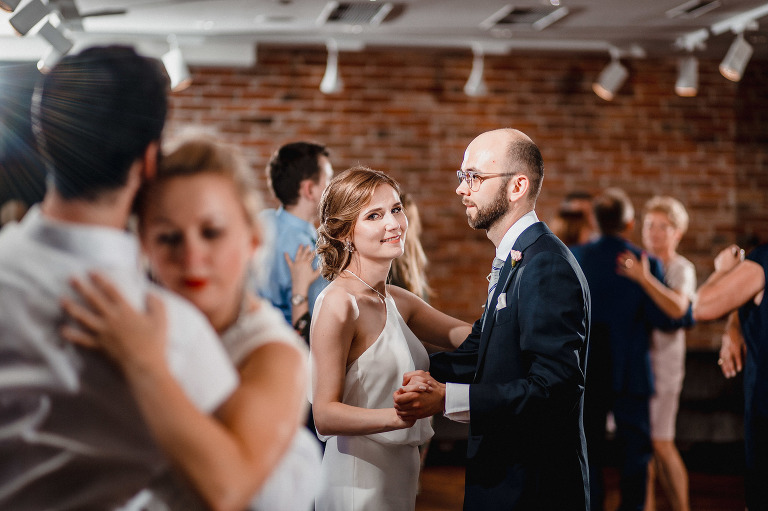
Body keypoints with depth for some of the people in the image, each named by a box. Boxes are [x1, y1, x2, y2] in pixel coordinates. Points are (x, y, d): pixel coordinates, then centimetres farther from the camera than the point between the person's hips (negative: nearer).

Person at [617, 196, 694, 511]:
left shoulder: (682, 269, -3)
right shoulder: (637, 262, 12)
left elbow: (677, 307, -24)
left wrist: (644, 278, -33)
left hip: (663, 359, -5)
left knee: (660, 443, -8)